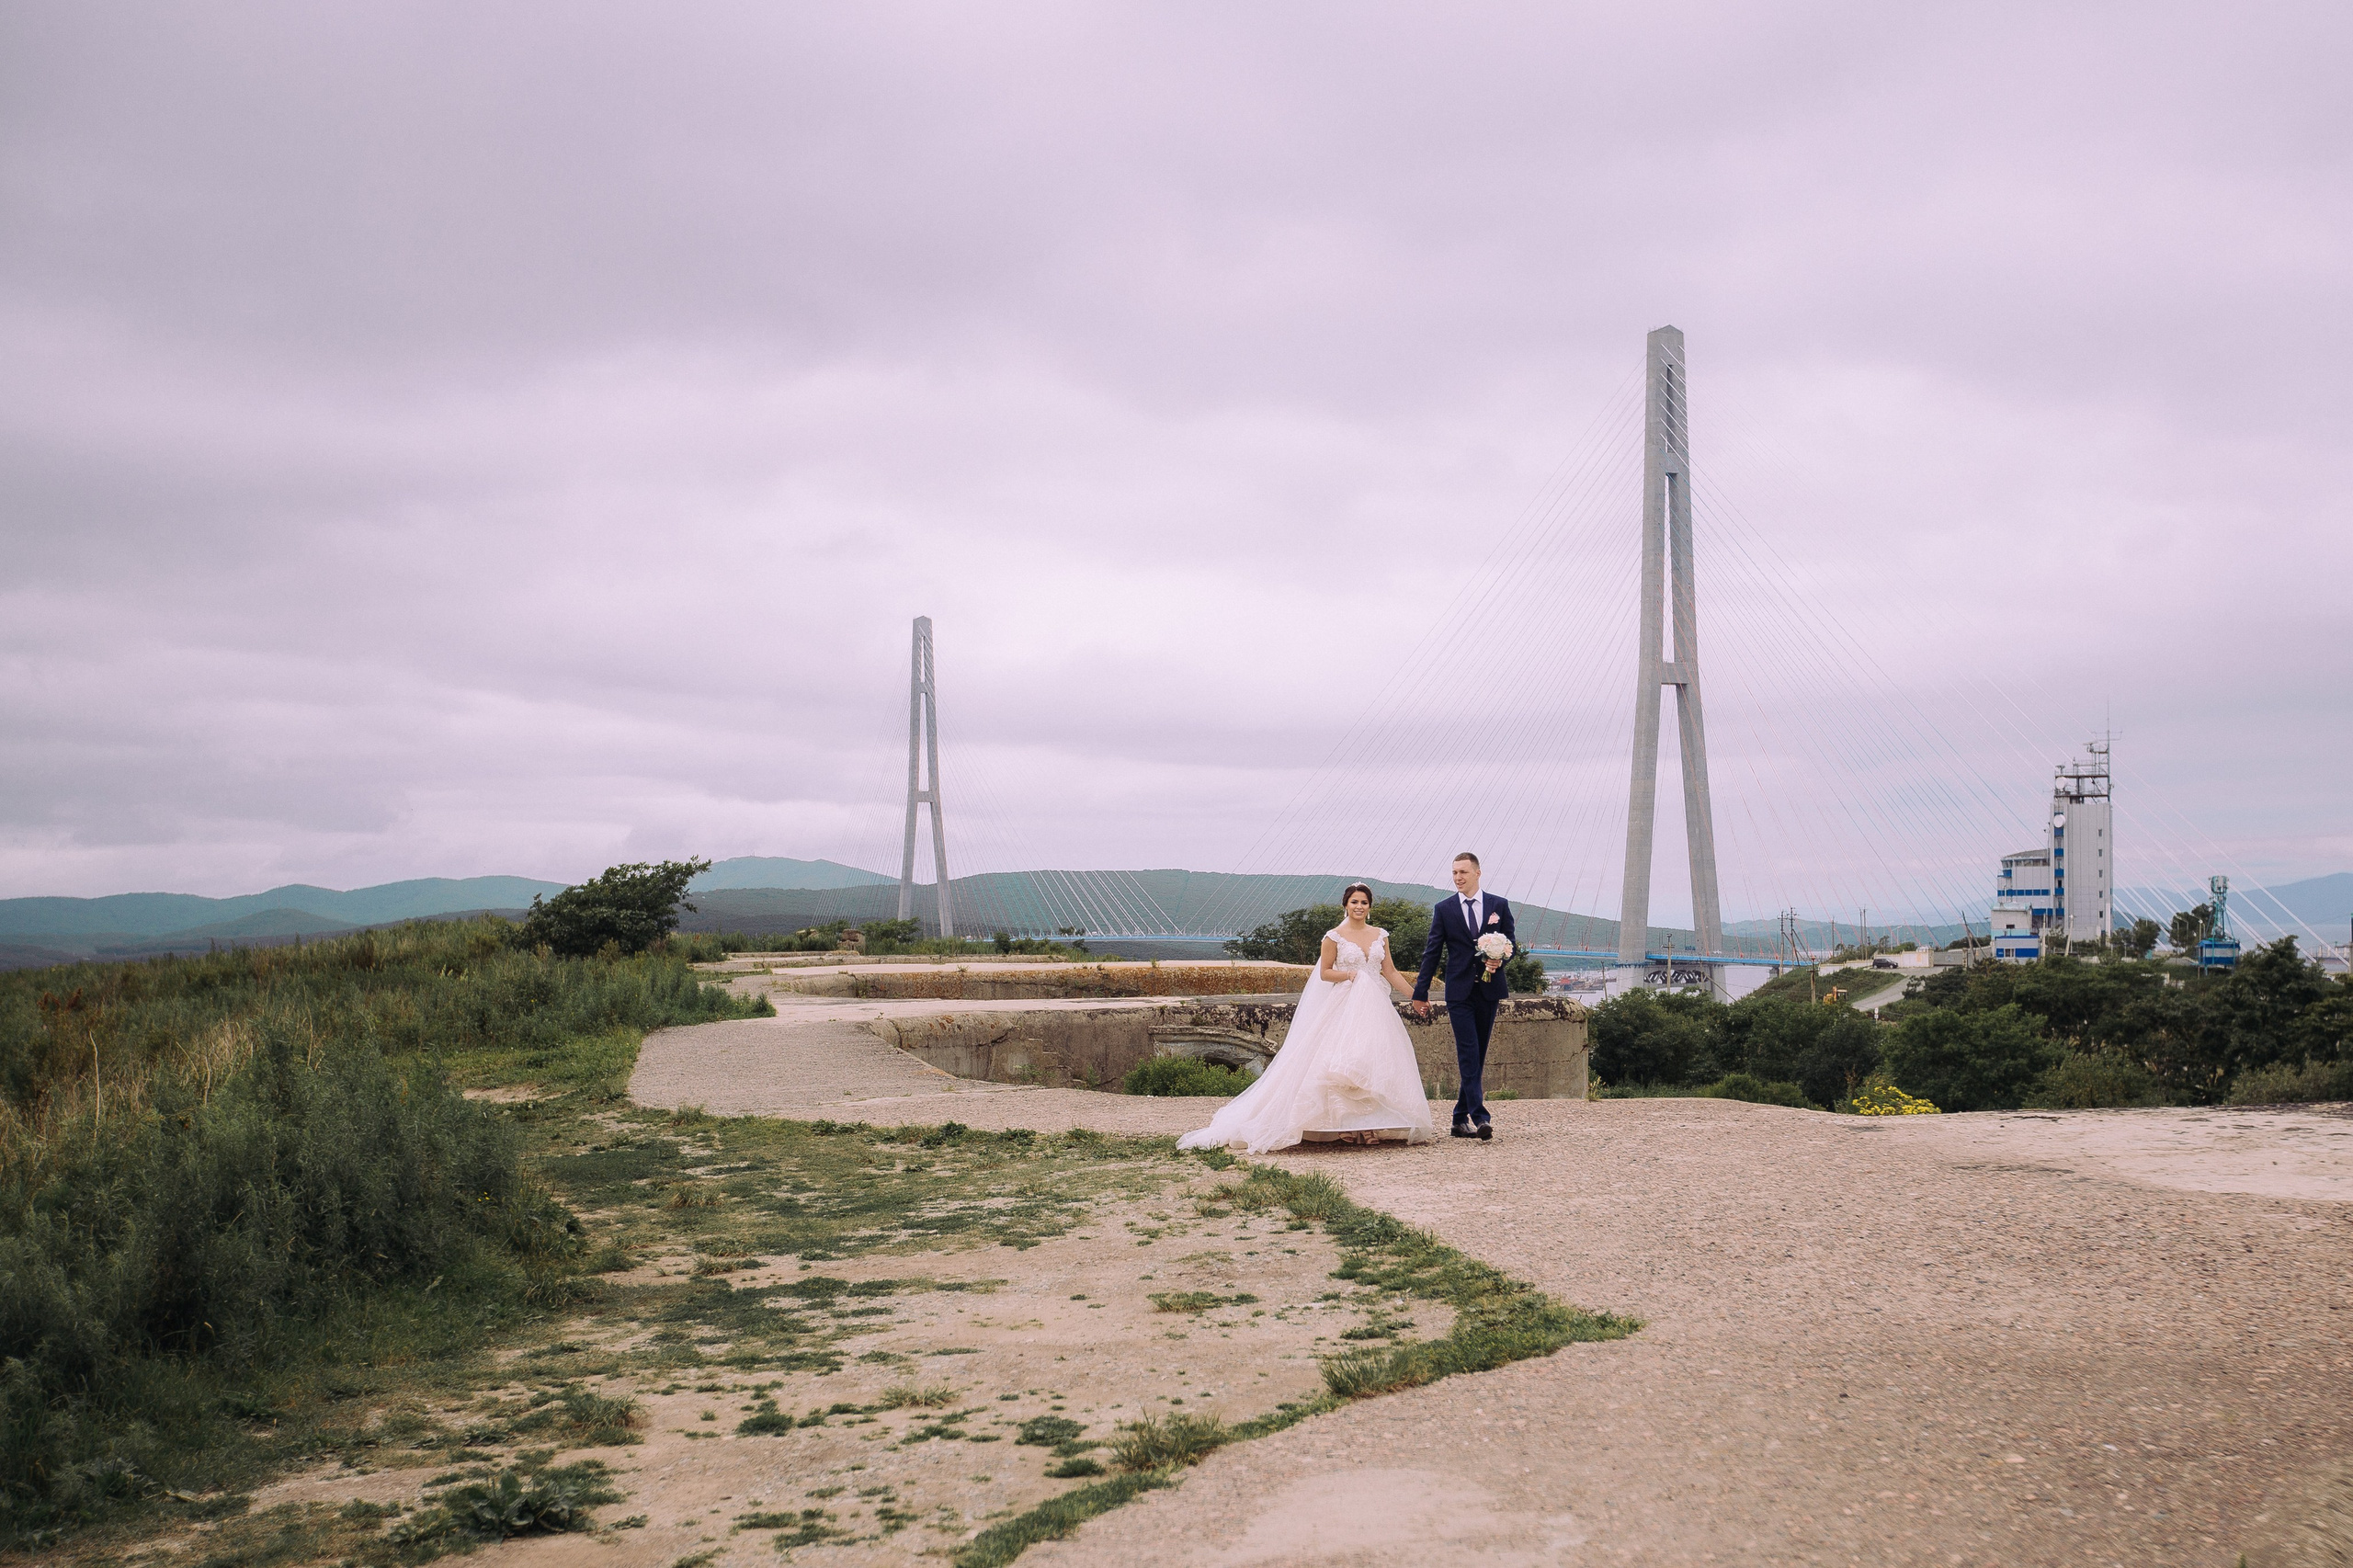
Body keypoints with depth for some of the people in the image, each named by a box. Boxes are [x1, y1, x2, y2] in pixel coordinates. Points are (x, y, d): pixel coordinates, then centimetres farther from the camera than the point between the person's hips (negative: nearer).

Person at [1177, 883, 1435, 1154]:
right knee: (1342, 1065, -12)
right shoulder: (1334, 936, -1)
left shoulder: (1380, 936, 11)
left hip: (1375, 1007, 4)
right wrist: (1348, 974, -17)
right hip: (1344, 1007, -4)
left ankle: (1368, 1126, 4)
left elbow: (1390, 972, 13)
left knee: (1373, 1062, -1)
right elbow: (1324, 973, 0)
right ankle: (1345, 1126, -6)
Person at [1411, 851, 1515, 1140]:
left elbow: (1511, 943, 10)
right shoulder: (1443, 909, 4)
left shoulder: (1499, 905, 6)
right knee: (1469, 1056, -11)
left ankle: (1461, 1119, 17)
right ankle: (1480, 1118, -18)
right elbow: (1431, 953, 4)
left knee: (1478, 1056, 8)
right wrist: (1420, 993, 2)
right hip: (1459, 992, -2)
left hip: (1489, 989, 2)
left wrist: (1500, 959, -14)